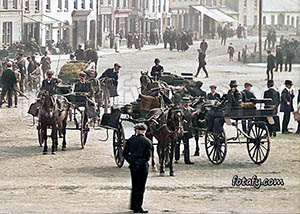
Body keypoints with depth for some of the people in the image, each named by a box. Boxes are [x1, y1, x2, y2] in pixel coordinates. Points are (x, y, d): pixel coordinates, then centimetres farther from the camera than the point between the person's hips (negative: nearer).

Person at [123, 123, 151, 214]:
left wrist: (130, 161, 8)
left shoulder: (130, 140, 0)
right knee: (141, 187, 3)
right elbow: (147, 156, -12)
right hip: (142, 166, -3)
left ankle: (133, 206, 23)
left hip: (133, 166, 3)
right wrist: (143, 162, 4)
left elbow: (125, 153, 0)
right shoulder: (147, 141, -8)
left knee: (134, 186, 17)